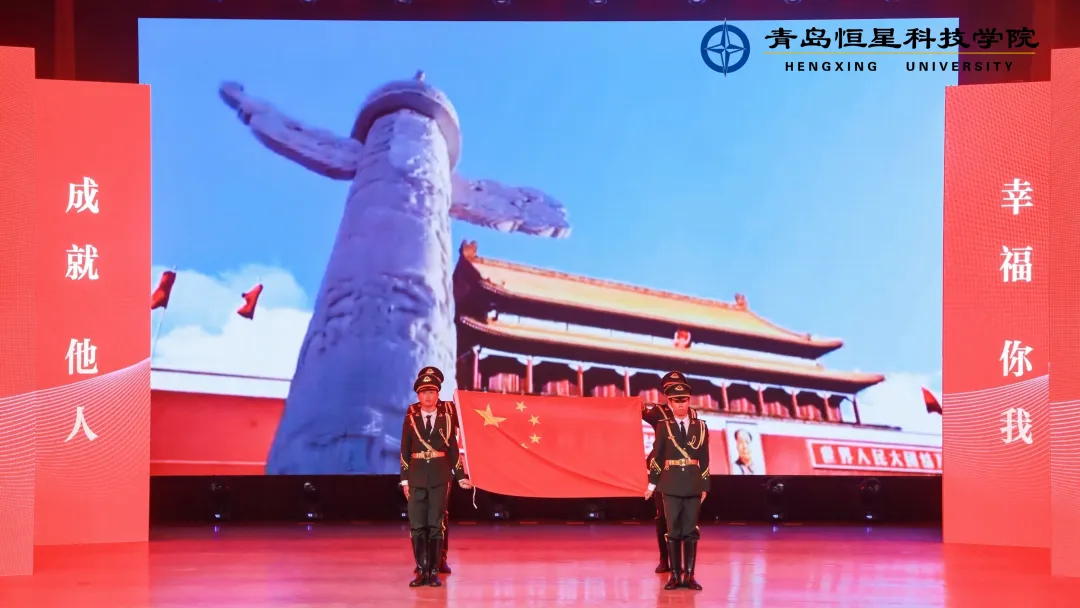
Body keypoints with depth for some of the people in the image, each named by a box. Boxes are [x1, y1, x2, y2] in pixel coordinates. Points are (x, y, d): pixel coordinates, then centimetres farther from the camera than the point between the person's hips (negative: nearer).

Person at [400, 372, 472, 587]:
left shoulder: (446, 418, 2)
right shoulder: (411, 418, 2)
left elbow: (453, 449, 7)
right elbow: (405, 451, 5)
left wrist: (460, 476, 5)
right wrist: (404, 479, 2)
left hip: (440, 476, -1)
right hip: (417, 475, 1)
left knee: (436, 525, 0)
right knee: (417, 525, 0)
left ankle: (434, 571, 5)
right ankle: (422, 570, 7)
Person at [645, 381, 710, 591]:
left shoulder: (700, 427, 5)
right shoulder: (663, 427, 1)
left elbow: (704, 459, 7)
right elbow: (656, 457, 3)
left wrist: (704, 486, 5)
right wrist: (652, 483, 1)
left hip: (693, 483, 1)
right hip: (671, 484, -1)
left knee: (691, 531, 3)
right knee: (673, 530, 1)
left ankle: (689, 575, 6)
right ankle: (675, 575, 5)